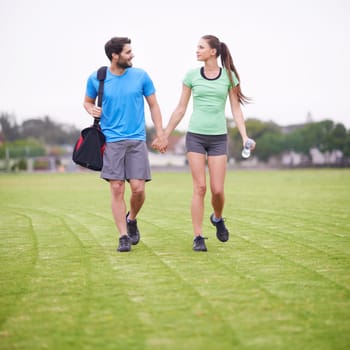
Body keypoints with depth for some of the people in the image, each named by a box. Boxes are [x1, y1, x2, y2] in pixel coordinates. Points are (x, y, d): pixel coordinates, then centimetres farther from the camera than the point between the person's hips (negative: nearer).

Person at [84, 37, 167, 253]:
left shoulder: (141, 76, 3)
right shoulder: (96, 79, 2)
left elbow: (153, 105, 11)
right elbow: (88, 101, 18)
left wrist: (160, 132, 4)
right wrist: (91, 109, -5)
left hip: (137, 140, 1)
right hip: (111, 140, -1)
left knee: (138, 188, -6)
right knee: (117, 189, -4)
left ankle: (131, 219, 24)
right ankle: (124, 237, 5)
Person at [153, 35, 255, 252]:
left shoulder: (229, 76, 3)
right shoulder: (192, 76, 4)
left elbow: (236, 110, 4)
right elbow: (180, 110, 10)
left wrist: (245, 137, -8)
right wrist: (164, 136, 10)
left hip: (218, 137, 0)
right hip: (195, 135, 0)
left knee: (218, 190, -3)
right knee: (199, 187, -4)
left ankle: (217, 218, 30)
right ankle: (198, 237, 3)